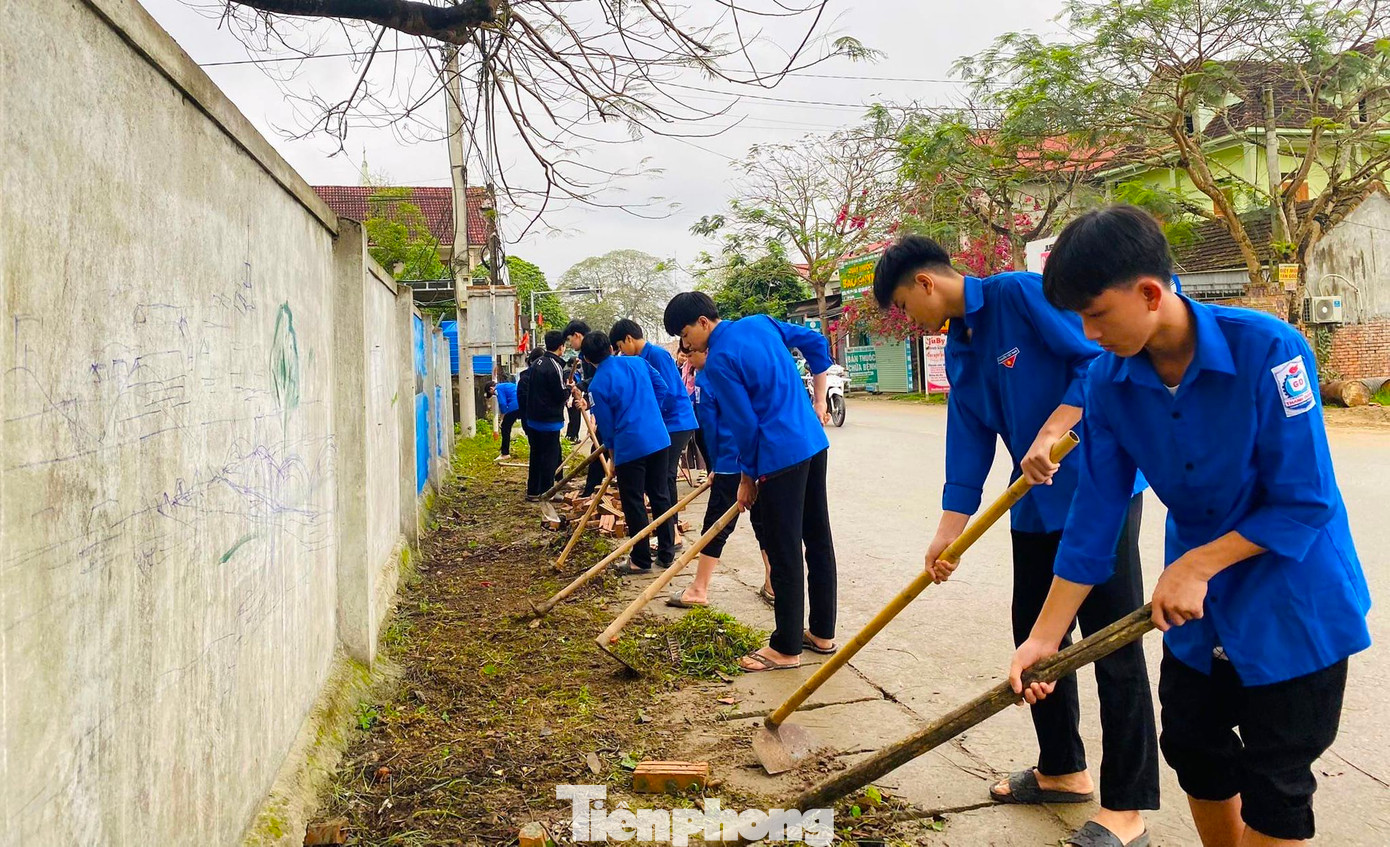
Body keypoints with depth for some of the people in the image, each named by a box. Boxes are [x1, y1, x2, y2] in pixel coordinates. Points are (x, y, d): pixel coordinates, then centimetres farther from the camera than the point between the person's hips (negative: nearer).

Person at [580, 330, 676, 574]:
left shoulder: (597, 385, -9)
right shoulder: (637, 362, 5)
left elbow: (606, 426, -3)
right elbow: (662, 388, 11)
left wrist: (613, 457, 12)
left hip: (629, 448, -6)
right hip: (659, 439, 6)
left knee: (634, 505, 5)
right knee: (660, 496, 14)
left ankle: (641, 560, 11)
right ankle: (667, 553, 22)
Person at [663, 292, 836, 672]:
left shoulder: (718, 362, -13)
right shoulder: (760, 323, 10)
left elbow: (745, 424, -12)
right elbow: (816, 342, 16)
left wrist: (747, 478, 0)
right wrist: (819, 401, 19)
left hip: (780, 456, -9)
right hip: (814, 442, 9)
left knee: (784, 552, 0)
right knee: (818, 538, 15)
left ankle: (786, 648, 9)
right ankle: (823, 632, 27)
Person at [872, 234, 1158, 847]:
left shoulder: (1021, 294, -13)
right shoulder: (959, 352, 11)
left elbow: (1099, 358, -19)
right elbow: (969, 444, 9)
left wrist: (1051, 434, -25)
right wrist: (948, 534, 4)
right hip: (1038, 503, 9)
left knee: (1113, 645, -3)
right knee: (1036, 636, 15)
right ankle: (1061, 769, 32)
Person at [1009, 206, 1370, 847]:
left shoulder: (1267, 349, -27)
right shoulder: (1109, 379, -12)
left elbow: (1305, 502, -22)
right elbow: (1095, 514, -8)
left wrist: (1197, 564, -24)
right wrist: (1046, 636, -9)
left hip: (1293, 599, -5)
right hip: (1197, 601, 5)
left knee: (1273, 786, 3)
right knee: (1193, 748, 15)